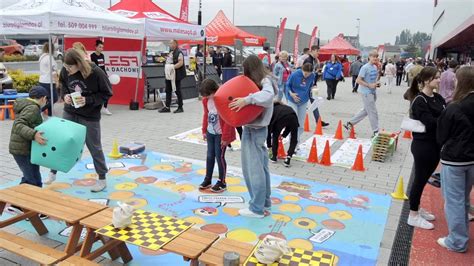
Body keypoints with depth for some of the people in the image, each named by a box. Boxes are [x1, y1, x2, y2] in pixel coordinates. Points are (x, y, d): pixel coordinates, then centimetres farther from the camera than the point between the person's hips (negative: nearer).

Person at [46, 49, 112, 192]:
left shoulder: (96, 73, -24)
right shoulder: (65, 71, -10)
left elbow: (107, 93, -15)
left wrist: (88, 100, -26)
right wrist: (64, 95, -11)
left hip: (90, 116, -4)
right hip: (69, 112, 4)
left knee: (94, 147, 5)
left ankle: (102, 179, 20)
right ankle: (53, 173, 29)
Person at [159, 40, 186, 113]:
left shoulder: (179, 52, -11)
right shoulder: (170, 52, 16)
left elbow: (181, 63, -21)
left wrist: (173, 67, -27)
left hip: (176, 75, -9)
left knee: (177, 91, 0)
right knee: (168, 91, 9)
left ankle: (180, 107, 10)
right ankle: (167, 107, 15)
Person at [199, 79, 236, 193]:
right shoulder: (206, 100, -1)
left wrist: (225, 137, -17)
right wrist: (204, 130, 13)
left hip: (220, 134, -7)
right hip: (210, 132, 7)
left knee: (220, 157, 1)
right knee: (210, 156, 14)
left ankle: (222, 182, 14)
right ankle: (207, 179, 27)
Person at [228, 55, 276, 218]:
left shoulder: (265, 81, -13)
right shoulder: (257, 82, 11)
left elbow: (268, 95, -35)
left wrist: (247, 99, -36)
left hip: (255, 130, -9)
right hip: (252, 129, 9)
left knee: (254, 169, -2)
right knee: (261, 167, 16)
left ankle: (257, 208, 9)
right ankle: (264, 201, 29)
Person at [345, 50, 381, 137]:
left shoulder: (375, 67, 11)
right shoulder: (365, 67, -14)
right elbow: (358, 80, -17)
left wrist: (377, 83, 3)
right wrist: (369, 85, -21)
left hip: (373, 92, 9)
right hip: (366, 93, -9)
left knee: (365, 111, 16)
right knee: (373, 112, -3)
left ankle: (350, 123, 26)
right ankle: (376, 131, 8)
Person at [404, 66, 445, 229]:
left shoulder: (438, 98, 8)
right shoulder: (419, 101, -15)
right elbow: (430, 122, -24)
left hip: (436, 145, 7)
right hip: (423, 145, -7)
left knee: (424, 179, 18)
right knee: (420, 180, 3)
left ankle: (417, 208, 34)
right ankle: (413, 216, 16)